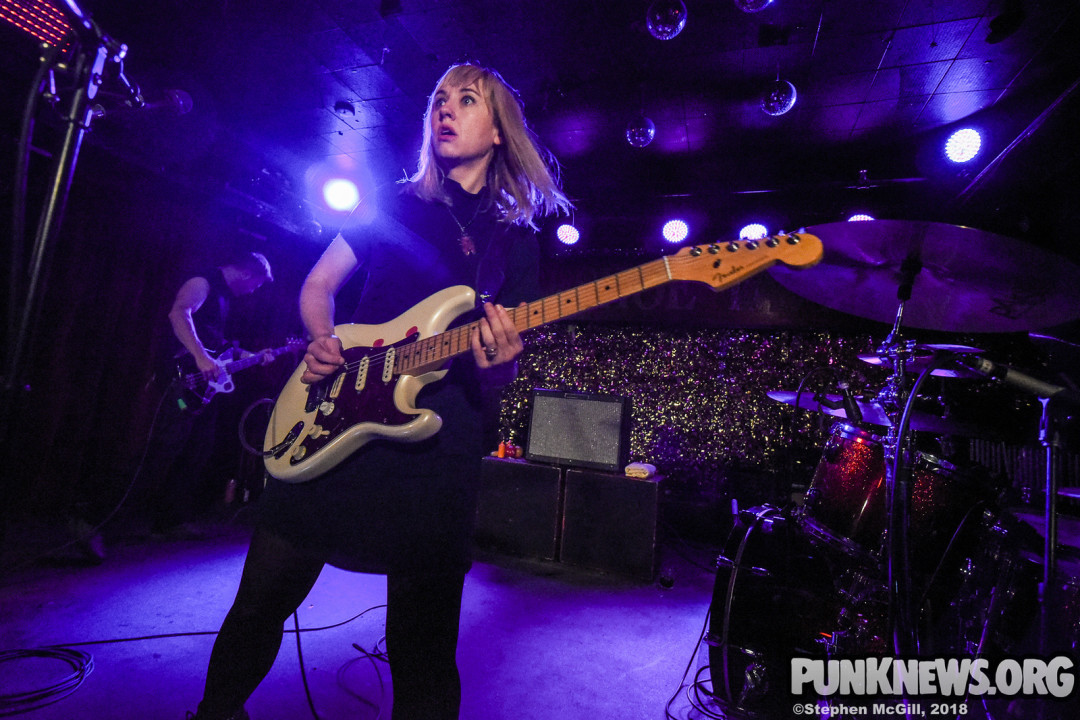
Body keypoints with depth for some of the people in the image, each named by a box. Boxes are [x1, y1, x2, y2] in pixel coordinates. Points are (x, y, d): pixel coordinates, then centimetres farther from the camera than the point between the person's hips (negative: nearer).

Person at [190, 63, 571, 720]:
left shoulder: (517, 240, 9)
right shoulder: (395, 205, 13)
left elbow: (502, 369, 5)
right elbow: (319, 284, 16)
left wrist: (495, 367, -19)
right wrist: (322, 344, -5)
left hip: (438, 444, -1)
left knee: (425, 640, 6)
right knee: (262, 599, 16)